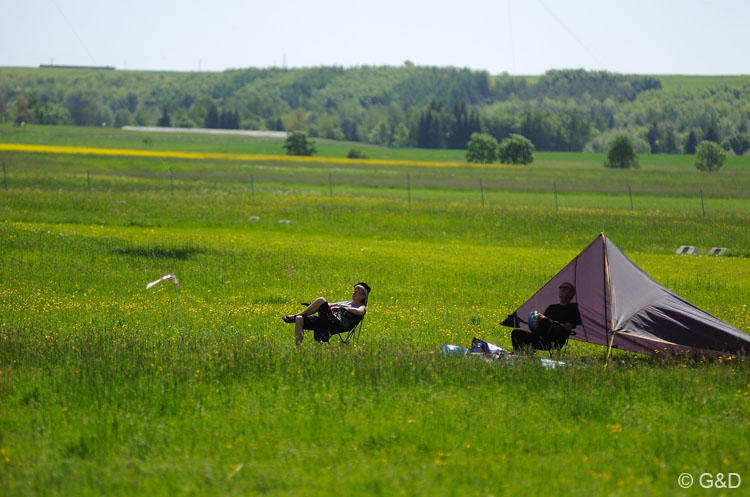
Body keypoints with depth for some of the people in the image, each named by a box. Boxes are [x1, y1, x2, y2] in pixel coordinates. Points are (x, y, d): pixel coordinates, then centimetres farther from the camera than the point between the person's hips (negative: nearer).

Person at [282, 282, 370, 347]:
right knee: (299, 319, -13)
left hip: (337, 326, -8)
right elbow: (330, 305, 34)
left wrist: (341, 308, -10)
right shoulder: (345, 302, 35)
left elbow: (359, 311, -12)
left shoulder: (362, 307, 12)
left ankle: (295, 316, -11)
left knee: (321, 300, -25)